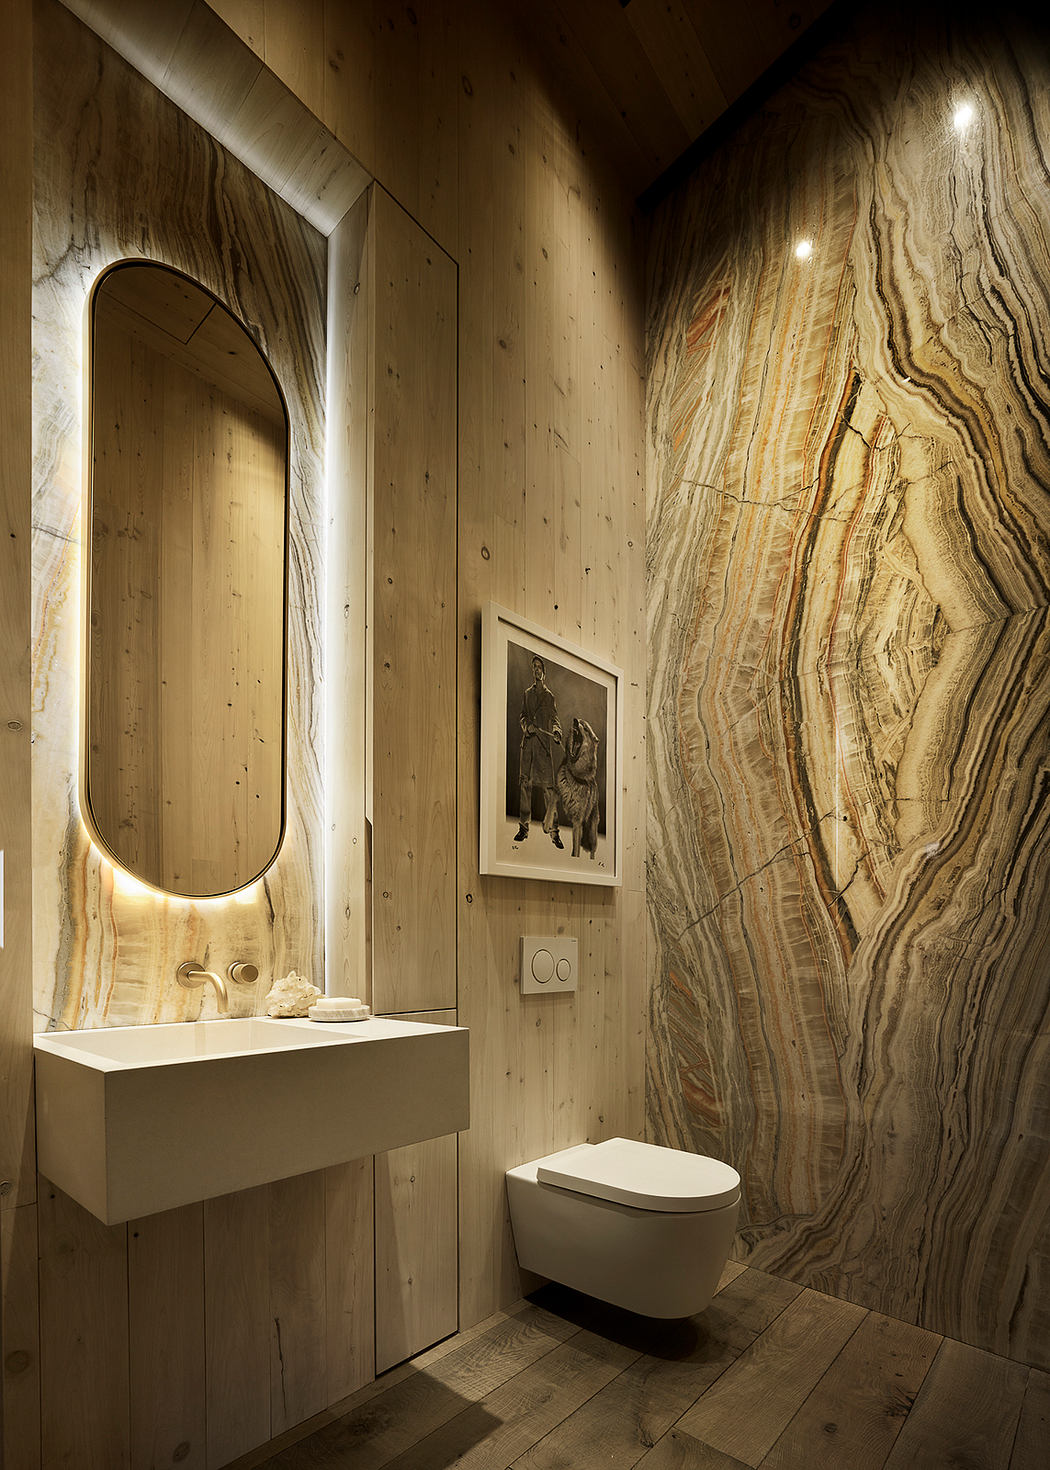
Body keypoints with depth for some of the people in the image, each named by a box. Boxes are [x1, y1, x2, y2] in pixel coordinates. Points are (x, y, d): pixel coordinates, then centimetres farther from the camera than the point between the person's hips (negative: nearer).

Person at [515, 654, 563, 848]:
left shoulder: (549, 696, 11)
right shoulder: (527, 693, 17)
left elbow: (555, 719, 6)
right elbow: (522, 716, 17)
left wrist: (557, 732, -15)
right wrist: (527, 725, -5)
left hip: (544, 744, -3)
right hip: (528, 742, 3)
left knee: (548, 786, -9)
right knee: (524, 783, 1)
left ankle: (553, 829, -6)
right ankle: (524, 827, 9)